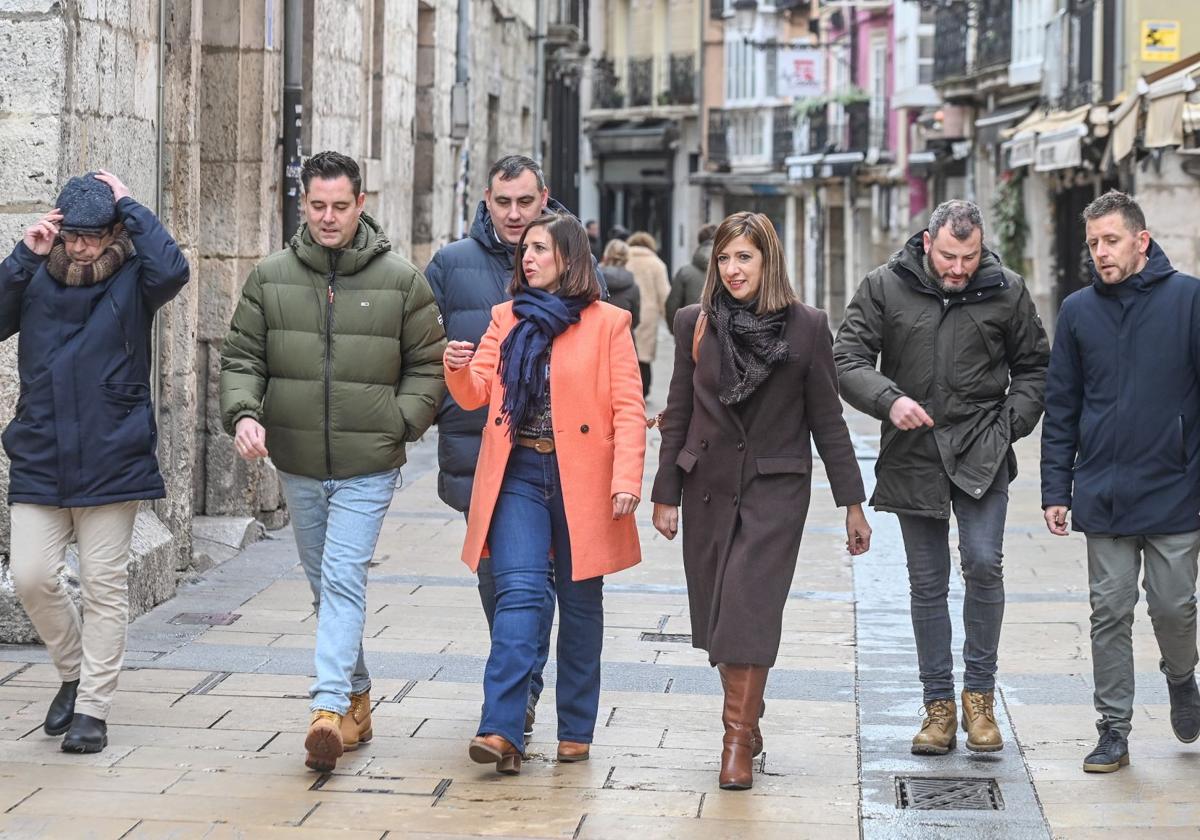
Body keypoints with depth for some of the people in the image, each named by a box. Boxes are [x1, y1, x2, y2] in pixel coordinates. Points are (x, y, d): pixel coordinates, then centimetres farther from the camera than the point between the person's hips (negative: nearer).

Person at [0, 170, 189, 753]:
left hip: (112, 464, -2)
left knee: (105, 587, 2)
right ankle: (74, 672, 23)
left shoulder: (131, 281, -1)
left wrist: (129, 206, -12)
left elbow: (172, 270, -22)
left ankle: (93, 709, 11)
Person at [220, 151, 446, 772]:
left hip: (368, 465, -4)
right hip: (297, 463, 4)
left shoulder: (401, 281, -2)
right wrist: (243, 413, -12)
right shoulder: (270, 278, 3)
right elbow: (241, 356, 5)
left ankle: (329, 708, -21)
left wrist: (400, 423, -8)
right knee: (322, 580, 14)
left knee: (344, 579, -15)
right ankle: (357, 697, 28)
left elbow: (427, 365, 4)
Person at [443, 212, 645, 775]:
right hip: (519, 475, 2)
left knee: (580, 603, 8)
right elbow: (476, 395, 6)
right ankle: (501, 730, -20)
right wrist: (458, 369, -16)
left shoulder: (607, 323, 0)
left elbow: (628, 410, -5)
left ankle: (575, 731, 18)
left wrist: (626, 479, -16)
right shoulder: (507, 319, 12)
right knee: (519, 593, -12)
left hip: (582, 479, -2)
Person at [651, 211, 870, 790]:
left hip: (775, 487, -3)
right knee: (719, 613, 7)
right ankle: (748, 720, 25)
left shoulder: (806, 328, -2)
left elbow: (827, 421, 2)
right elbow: (677, 415, 8)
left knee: (749, 610, -12)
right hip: (709, 487, 3)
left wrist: (852, 503, 1)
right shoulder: (694, 323, 3)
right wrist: (665, 494, 5)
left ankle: (737, 742, -8)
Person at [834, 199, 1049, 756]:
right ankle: (938, 705, 14)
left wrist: (1009, 423, -2)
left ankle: (979, 694, -1)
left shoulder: (1006, 291, 1)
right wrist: (888, 400, -22)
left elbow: (1034, 367, 12)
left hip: (981, 452, -1)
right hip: (913, 455, 1)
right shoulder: (884, 288, -1)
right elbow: (847, 360, -4)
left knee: (984, 563, -15)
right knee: (927, 583, 6)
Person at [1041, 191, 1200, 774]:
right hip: (1103, 496, 2)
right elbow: (1061, 408, 9)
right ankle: (1113, 730, 12)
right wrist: (1056, 489, 5)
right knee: (1110, 614, 4)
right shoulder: (1078, 310, 6)